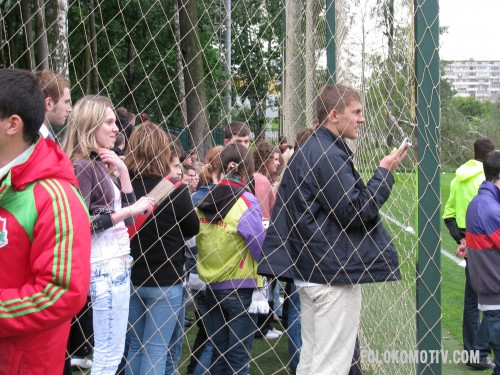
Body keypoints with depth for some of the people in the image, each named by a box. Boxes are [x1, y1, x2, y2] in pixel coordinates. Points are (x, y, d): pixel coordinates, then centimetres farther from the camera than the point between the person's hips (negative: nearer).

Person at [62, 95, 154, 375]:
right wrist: (128, 211, -17)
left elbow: (129, 217, 12)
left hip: (118, 263, 9)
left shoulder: (102, 165, 14)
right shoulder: (82, 167, -12)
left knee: (109, 351, 14)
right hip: (106, 266, -9)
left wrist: (122, 171, 4)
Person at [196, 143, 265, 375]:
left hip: (211, 284, 5)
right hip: (239, 285, -5)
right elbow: (260, 248, -14)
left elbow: (198, 241, 10)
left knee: (218, 351, 15)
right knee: (239, 355, 2)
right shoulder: (246, 201, -14)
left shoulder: (206, 200, 2)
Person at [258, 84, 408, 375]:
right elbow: (357, 211, -18)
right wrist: (385, 172, -9)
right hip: (335, 274, -10)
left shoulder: (308, 152, 15)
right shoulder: (329, 155, -17)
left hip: (309, 271, 10)